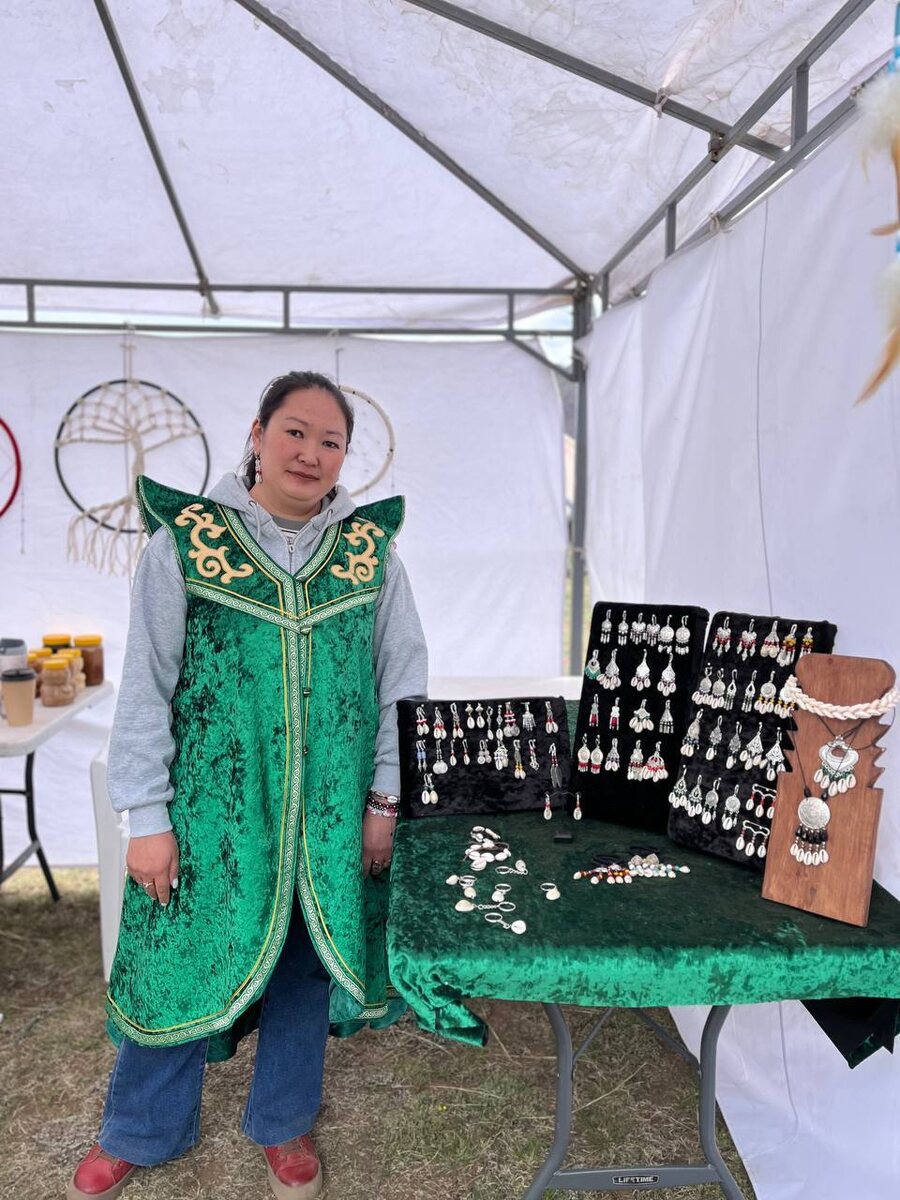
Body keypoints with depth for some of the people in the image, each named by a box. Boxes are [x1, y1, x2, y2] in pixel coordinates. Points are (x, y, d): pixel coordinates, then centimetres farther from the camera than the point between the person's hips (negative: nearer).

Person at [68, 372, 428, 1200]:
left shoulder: (372, 548, -1)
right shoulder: (186, 538, -6)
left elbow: (403, 679, 2)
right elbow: (146, 687, -4)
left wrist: (386, 797, -1)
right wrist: (146, 815, -6)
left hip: (333, 809, 2)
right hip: (214, 799, -1)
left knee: (309, 958, 16)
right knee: (182, 958, 12)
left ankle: (283, 1124, 43)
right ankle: (143, 1132, 42)